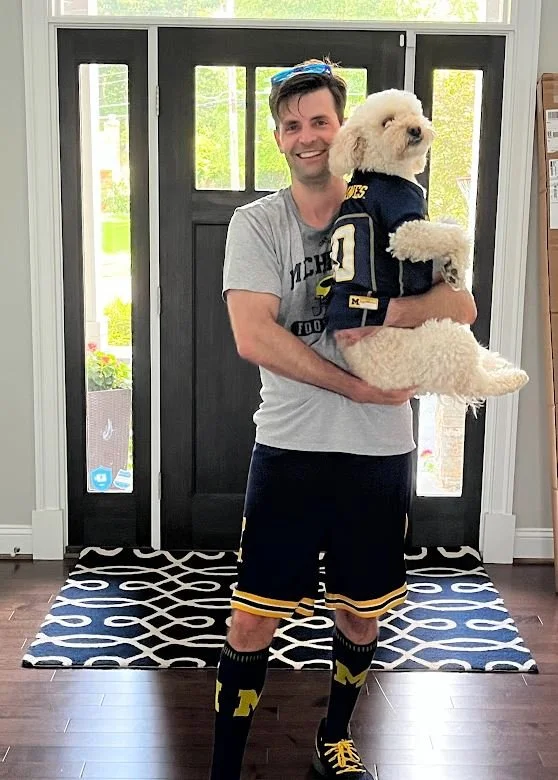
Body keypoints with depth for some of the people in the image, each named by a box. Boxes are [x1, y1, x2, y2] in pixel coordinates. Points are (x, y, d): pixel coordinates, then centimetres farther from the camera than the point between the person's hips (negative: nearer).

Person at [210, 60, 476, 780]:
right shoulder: (256, 223, -2)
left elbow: (460, 305, -6)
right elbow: (253, 338, -16)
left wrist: (392, 315, -25)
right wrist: (360, 386, -18)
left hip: (380, 455, 3)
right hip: (290, 450, -2)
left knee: (360, 614, 18)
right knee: (252, 620, 1)